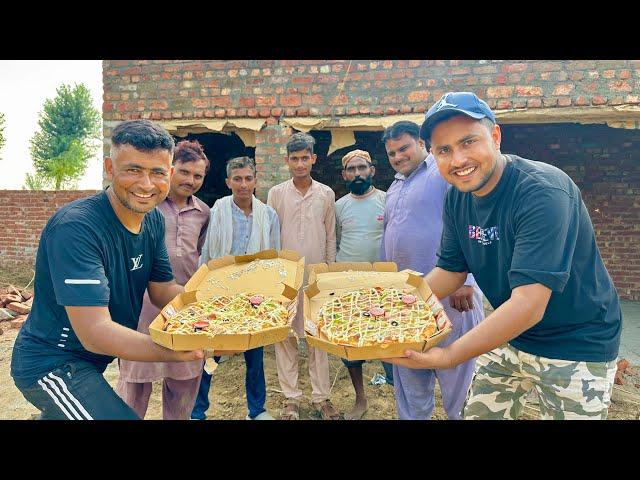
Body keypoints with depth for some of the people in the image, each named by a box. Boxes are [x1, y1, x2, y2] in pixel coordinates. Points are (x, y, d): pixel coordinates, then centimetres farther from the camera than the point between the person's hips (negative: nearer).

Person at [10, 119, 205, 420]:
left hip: (90, 361, 8)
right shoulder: (75, 227, -30)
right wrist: (186, 353, -41)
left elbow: (163, 291, 0)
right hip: (51, 364, -8)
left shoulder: (153, 220, -5)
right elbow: (95, 333, -34)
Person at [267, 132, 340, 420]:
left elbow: (330, 237, 8)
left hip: (316, 275, 1)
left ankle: (321, 397, 18)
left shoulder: (326, 194, 4)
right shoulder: (276, 194, 2)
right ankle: (291, 398, 17)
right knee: (285, 336, 4)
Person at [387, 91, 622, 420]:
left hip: (576, 346, -6)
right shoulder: (457, 197, -7)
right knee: (476, 414, 14)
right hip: (509, 336, 6)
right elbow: (451, 270, 2)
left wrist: (448, 356, -38)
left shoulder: (542, 192, -29)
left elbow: (528, 305, -35)